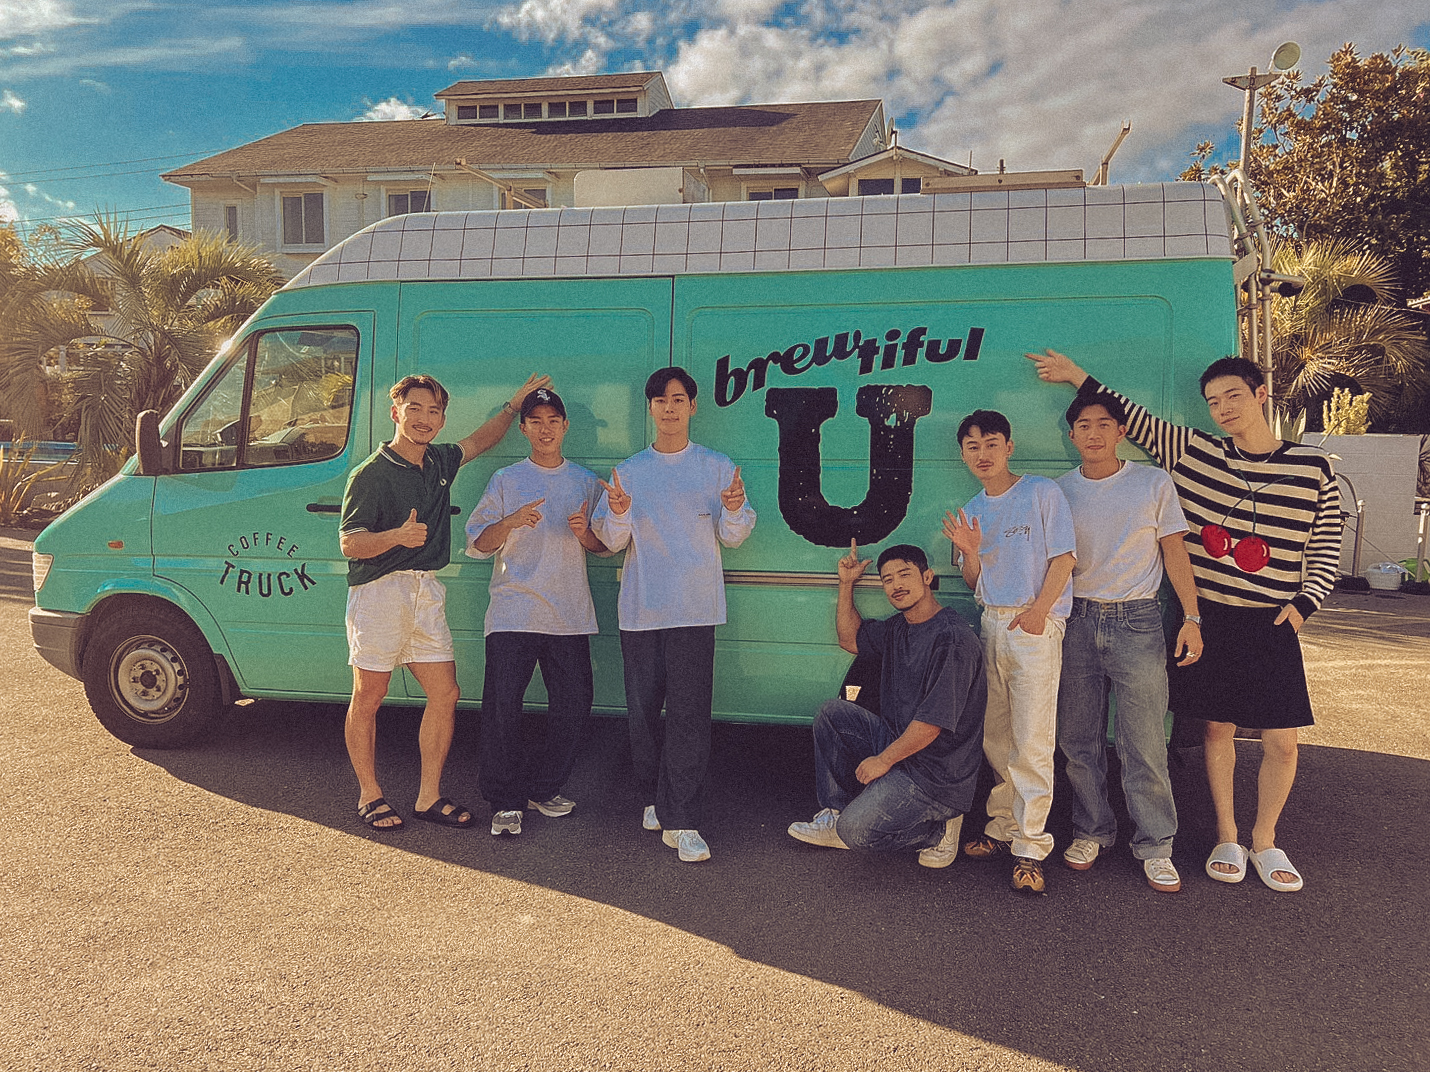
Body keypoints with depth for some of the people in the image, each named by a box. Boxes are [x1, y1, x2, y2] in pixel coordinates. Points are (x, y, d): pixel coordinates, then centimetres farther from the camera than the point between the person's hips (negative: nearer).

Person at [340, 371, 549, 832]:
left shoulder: (440, 462, 12)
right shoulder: (370, 474, -9)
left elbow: (480, 441, 32)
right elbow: (349, 544, -13)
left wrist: (514, 403, 33)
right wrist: (398, 536, -29)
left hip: (427, 591, 7)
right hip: (380, 591, -6)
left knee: (445, 694, 3)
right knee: (368, 698, 3)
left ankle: (430, 796, 14)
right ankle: (369, 795, 18)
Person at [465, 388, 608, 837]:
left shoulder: (586, 482, 13)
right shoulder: (506, 480, 8)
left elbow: (606, 546, 15)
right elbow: (477, 543, 4)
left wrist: (585, 533, -8)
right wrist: (512, 522, -15)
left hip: (569, 615, 2)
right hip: (513, 611, -2)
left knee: (573, 705, 2)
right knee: (502, 708, -6)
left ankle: (544, 788, 21)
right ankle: (506, 802, 7)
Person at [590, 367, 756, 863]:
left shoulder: (718, 468, 8)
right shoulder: (629, 471, 12)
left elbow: (732, 537, 3)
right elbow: (612, 540, 6)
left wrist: (735, 510, -18)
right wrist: (617, 513, -15)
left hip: (694, 608, -2)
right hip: (640, 608, 2)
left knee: (689, 712, -8)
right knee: (643, 709, 7)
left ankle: (680, 821, -6)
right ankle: (653, 799, 25)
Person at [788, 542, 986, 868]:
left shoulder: (954, 638, -21)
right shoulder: (897, 628, 8)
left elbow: (934, 722, -23)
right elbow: (850, 639, 25)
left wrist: (883, 760, -15)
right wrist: (847, 584, 14)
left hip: (938, 774, -9)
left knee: (857, 831, -21)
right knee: (831, 713, 5)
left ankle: (939, 829, 4)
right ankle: (835, 816, 9)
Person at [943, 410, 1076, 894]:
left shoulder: (1042, 493, -1)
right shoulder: (971, 511, 15)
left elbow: (1063, 558, -5)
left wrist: (1039, 610, -17)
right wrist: (970, 552, -6)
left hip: (1035, 623, -5)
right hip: (990, 623, 6)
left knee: (1031, 741, -8)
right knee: (994, 738, 7)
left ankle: (1030, 847, -3)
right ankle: (1003, 827, 18)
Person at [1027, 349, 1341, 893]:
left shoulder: (1314, 469, -1)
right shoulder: (1194, 452, 1)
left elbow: (1326, 550, 6)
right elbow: (1136, 420, 8)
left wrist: (1302, 604, -6)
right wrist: (1077, 376, 8)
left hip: (1271, 625, 0)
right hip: (1208, 618, 1)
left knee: (1281, 742, 3)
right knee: (1217, 728, 8)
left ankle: (1264, 842, 24)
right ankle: (1226, 838, 25)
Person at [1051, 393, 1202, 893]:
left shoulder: (1153, 483, 3)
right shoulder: (1059, 490, 7)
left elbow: (1175, 552, 5)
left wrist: (1191, 618, -2)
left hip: (1137, 621, -2)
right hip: (1076, 621, 2)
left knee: (1144, 744, -3)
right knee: (1079, 739, 7)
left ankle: (1154, 846, 10)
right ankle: (1092, 831, 23)